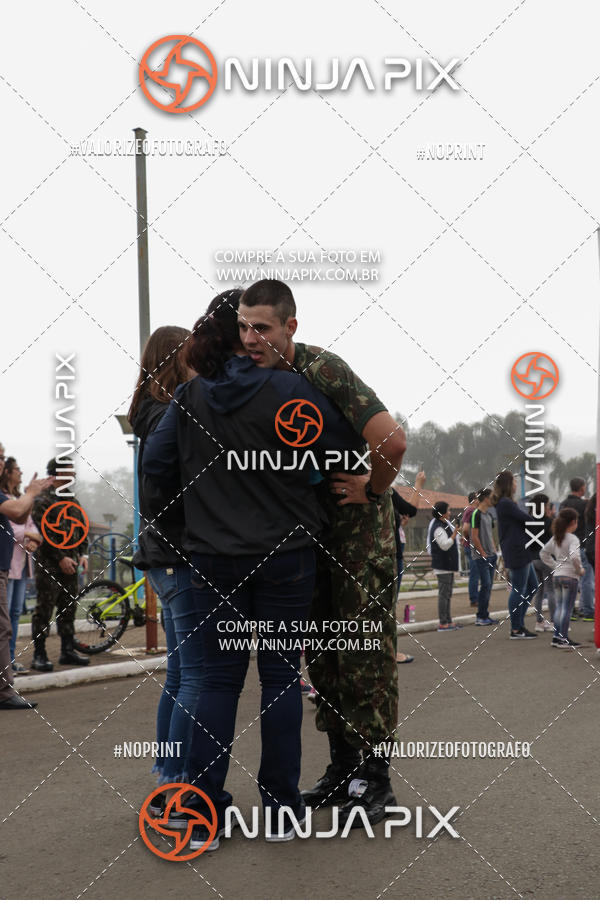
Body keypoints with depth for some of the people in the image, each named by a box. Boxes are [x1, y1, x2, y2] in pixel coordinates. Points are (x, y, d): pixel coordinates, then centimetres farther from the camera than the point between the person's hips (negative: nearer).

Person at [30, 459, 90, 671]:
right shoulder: (42, 500, -9)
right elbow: (44, 533, -15)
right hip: (49, 565, -7)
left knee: (68, 608, 11)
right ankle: (39, 655, -1)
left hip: (69, 564, 7)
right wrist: (61, 558, -18)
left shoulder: (72, 500, 16)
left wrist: (82, 554, 7)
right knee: (44, 609, -6)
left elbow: (82, 530, 20)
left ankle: (67, 651, 18)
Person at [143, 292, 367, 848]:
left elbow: (153, 463, 4)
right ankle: (280, 810, 11)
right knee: (280, 673, 7)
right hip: (284, 553, -2)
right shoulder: (286, 390, -11)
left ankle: (203, 814, 6)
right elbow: (347, 448, -7)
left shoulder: (188, 397, -1)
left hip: (212, 557, 3)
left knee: (219, 677, 9)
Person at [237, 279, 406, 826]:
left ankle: (375, 781, 3)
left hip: (358, 526, -7)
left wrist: (372, 491, -17)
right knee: (321, 654, 11)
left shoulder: (323, 371, -23)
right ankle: (342, 767, 21)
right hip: (308, 533, 8)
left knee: (365, 651, -4)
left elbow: (391, 440, -33)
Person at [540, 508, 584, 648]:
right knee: (567, 608, -2)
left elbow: (543, 553, 17)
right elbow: (574, 556, -29)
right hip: (569, 576, -7)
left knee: (559, 607, 14)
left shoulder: (555, 538, 9)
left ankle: (556, 636, 16)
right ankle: (564, 639, 0)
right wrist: (580, 569, -14)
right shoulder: (573, 539, -14)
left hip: (557, 575, 7)